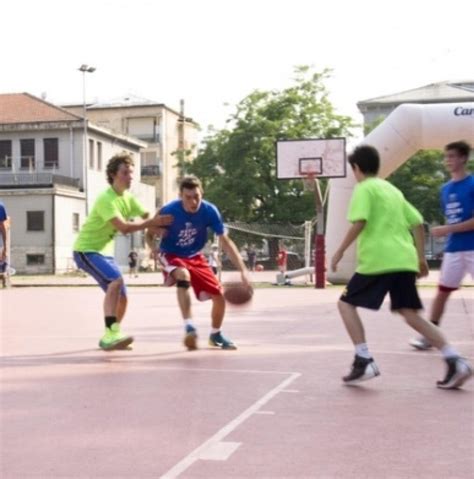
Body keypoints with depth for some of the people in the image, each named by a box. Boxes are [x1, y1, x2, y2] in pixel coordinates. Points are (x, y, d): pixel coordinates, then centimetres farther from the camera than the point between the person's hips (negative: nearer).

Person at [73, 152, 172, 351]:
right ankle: (110, 335, -35)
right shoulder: (106, 199, -23)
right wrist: (152, 222, -32)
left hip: (105, 251, 9)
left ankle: (110, 338, 28)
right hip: (86, 250, -9)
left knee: (122, 297, 9)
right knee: (115, 281, -31)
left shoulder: (128, 198, 5)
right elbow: (124, 227, -33)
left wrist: (161, 225, -24)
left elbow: (148, 217, -3)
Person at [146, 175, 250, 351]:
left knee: (219, 295, -3)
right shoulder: (169, 211, -24)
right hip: (171, 256, -3)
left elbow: (225, 241, -16)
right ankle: (189, 327, -35)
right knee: (183, 275, -38)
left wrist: (242, 270, -24)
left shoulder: (209, 211, -19)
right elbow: (149, 235, -8)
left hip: (195, 257, 3)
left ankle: (215, 334, 25)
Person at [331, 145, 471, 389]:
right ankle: (454, 360, -9)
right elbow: (418, 224, 19)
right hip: (404, 260, 7)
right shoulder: (393, 190, 23)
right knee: (411, 314, 7)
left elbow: (359, 223, -14)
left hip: (378, 260, -7)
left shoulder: (364, 188, 1)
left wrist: (340, 251, -7)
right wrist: (421, 258, 21)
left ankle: (364, 361, -6)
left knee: (346, 303, 7)